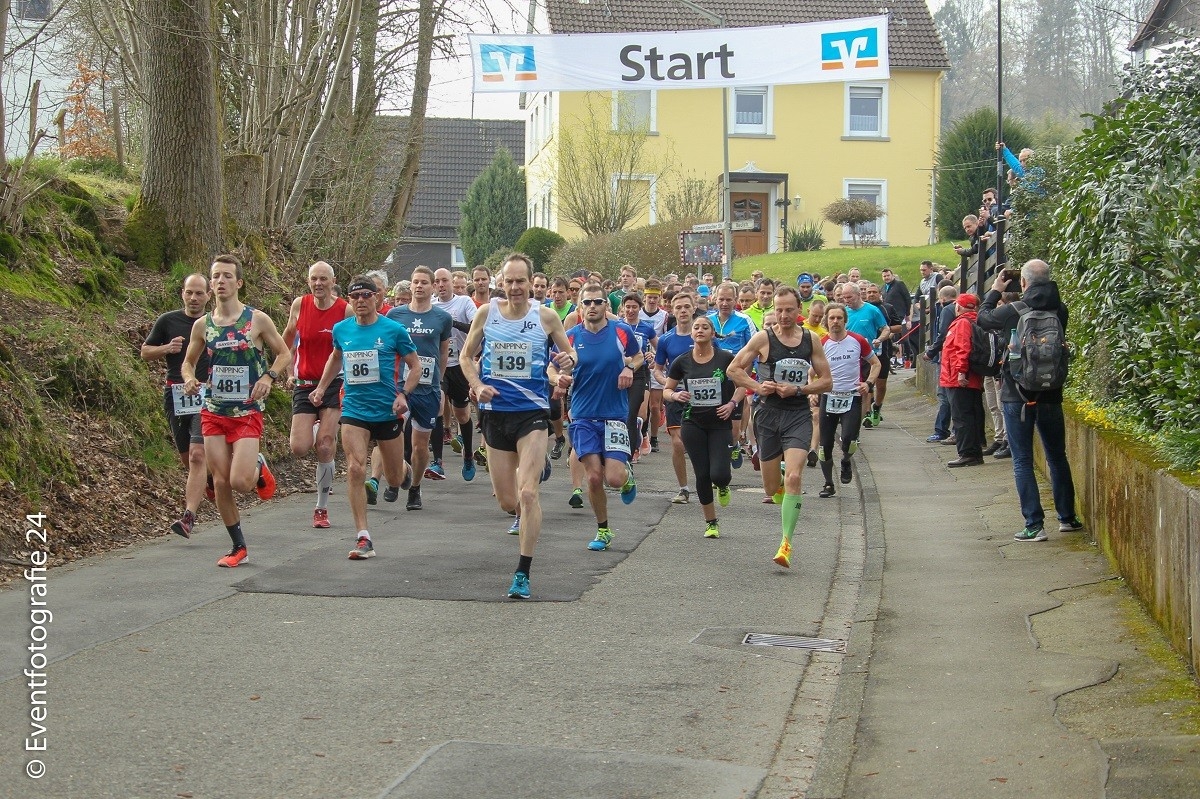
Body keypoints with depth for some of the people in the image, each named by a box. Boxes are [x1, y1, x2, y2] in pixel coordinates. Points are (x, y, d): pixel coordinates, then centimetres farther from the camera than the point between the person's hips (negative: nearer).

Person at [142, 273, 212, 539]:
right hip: (176, 396, 2)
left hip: (206, 397, -2)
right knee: (188, 459, 10)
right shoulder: (167, 321, 5)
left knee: (197, 455, -16)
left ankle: (188, 518, -21)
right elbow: (145, 352, 11)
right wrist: (167, 349, -8)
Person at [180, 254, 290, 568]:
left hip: (247, 413, -3)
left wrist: (269, 377, -15)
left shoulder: (257, 319, -4)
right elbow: (188, 362, 16)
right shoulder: (202, 325, 5)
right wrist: (189, 379, -6)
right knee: (220, 483, 2)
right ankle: (238, 547, 17)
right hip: (213, 412, 3)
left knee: (240, 482, -16)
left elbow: (284, 354, 4)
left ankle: (259, 469, 21)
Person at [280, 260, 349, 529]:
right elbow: (287, 340, 15)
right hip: (304, 384, 2)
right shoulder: (299, 305, 0)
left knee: (325, 446, -7)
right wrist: (289, 373, 10)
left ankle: (322, 508, 6)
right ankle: (317, 429, 30)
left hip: (334, 385, -2)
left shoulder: (345, 310, -7)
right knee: (299, 448, -8)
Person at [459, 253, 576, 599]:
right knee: (507, 502, 8)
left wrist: (569, 360, -16)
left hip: (532, 412, -2)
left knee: (527, 493, -15)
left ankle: (523, 574, -9)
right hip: (495, 412, 3)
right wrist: (476, 385, -8)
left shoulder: (546, 317, -2)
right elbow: (466, 356, 11)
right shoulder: (487, 313, 1)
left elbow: (569, 353, 9)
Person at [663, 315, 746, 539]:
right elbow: (666, 390, 9)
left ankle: (723, 486, 27)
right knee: (702, 475, 1)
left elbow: (742, 384, 7)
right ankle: (711, 523, 17)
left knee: (719, 474, -13)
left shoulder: (726, 358, -3)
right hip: (693, 424, 1)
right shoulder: (682, 362, 1)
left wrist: (732, 403, -9)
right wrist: (676, 395, -12)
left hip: (720, 423, -1)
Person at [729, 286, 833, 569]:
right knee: (772, 488, 8)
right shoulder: (763, 338, -3)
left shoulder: (811, 340, 2)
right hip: (769, 414, 1)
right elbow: (734, 369, 4)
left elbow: (827, 381, 5)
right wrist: (757, 386, -12)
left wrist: (797, 389, -10)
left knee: (794, 477, -19)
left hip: (799, 415, 0)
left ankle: (786, 543, -14)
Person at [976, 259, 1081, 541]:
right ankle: (1067, 517, 27)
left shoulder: (1013, 311, -14)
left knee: (1022, 461, 1)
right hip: (1051, 394, 4)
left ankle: (1034, 525, -4)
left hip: (1018, 396, -4)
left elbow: (983, 318, 3)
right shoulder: (1060, 310, -4)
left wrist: (995, 291, 20)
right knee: (1057, 457, 18)